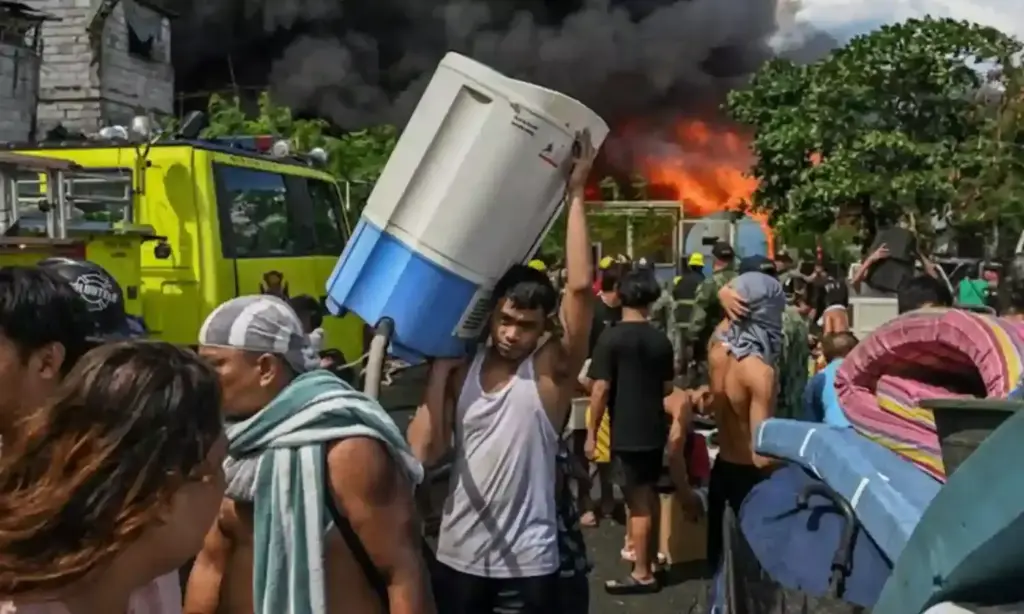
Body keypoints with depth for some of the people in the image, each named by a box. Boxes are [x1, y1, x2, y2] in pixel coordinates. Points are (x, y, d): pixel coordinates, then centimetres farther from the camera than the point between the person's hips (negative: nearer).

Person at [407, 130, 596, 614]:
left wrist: (575, 195, -19)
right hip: (458, 555, 4)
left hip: (527, 564, -3)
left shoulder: (553, 370, -10)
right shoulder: (462, 370, 1)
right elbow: (423, 451, -6)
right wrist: (439, 370, -8)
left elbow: (580, 286, -23)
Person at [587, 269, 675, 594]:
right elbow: (667, 388, 12)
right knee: (650, 497, 18)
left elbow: (601, 389, -15)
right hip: (655, 430, 6)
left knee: (638, 503, 0)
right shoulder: (661, 339, 3)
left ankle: (642, 574, 7)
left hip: (625, 433, -6)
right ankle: (651, 560, 31)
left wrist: (591, 432, -8)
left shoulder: (611, 338, -13)